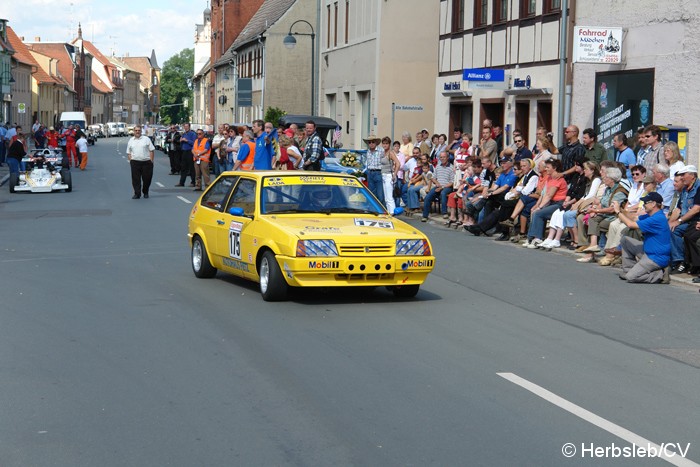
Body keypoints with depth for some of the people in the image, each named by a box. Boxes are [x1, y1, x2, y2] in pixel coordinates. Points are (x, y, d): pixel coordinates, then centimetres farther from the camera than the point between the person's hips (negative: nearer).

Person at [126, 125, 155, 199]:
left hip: (146, 162, -1)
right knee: (136, 179, -1)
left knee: (147, 178, 3)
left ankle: (145, 193, 21)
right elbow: (128, 153, 15)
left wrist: (151, 160, -5)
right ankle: (137, 194, 5)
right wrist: (130, 160, 1)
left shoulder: (146, 139, 5)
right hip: (135, 162, 1)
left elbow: (152, 150, 3)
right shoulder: (131, 140, 12)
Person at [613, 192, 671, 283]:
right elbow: (634, 218, 12)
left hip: (657, 258, -10)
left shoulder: (657, 219, -24)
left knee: (630, 277, -17)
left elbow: (631, 224, -23)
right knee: (624, 240, 11)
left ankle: (661, 275, -5)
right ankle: (628, 270, 12)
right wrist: (621, 210, -4)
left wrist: (618, 211, -12)